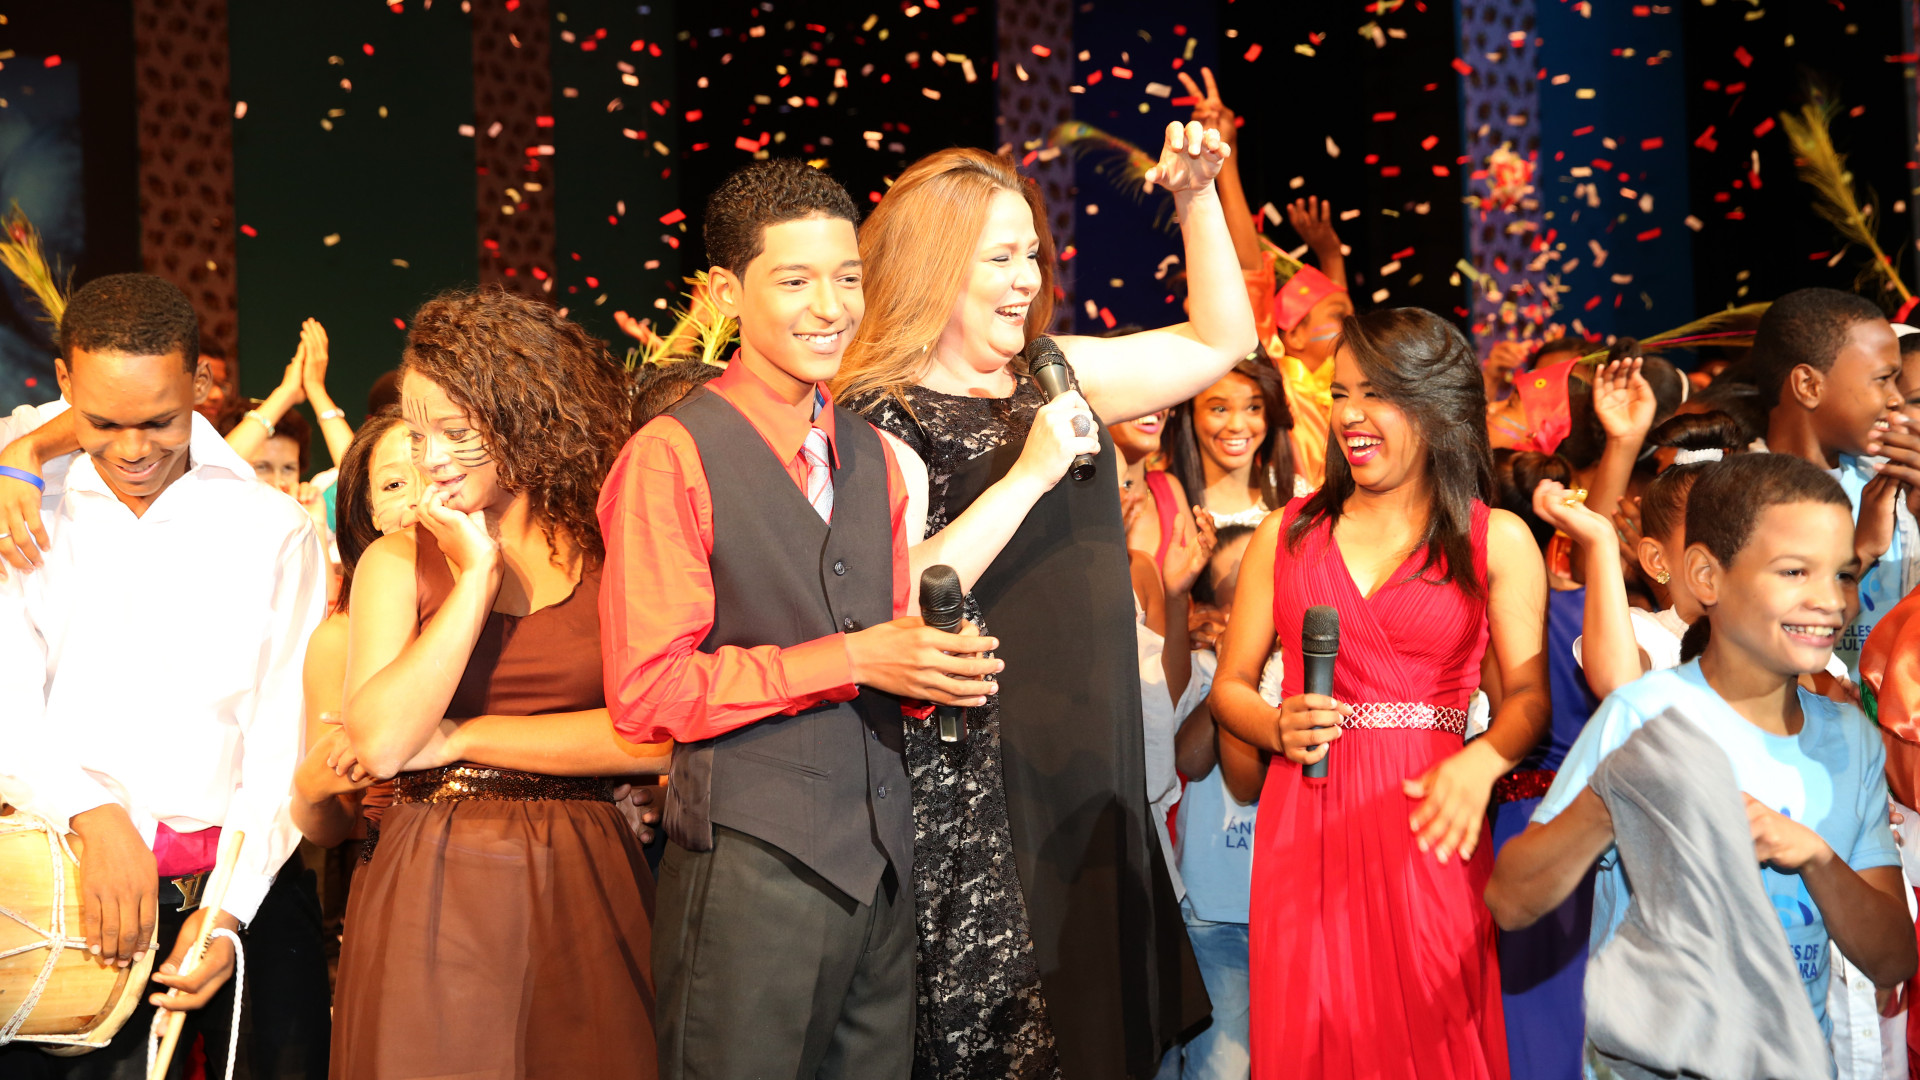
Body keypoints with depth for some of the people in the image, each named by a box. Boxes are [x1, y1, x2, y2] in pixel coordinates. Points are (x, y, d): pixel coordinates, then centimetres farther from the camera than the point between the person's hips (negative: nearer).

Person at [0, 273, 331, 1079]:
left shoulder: (274, 530, 5)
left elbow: (285, 738, 0)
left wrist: (230, 911, -10)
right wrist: (94, 818, -21)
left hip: (243, 887, 0)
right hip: (69, 888, 0)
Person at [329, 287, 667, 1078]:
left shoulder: (614, 553, 1)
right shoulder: (397, 561, 5)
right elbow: (381, 743, -10)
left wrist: (464, 739, -7)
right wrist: (476, 574, -9)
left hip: (583, 888, 0)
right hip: (433, 888, 1)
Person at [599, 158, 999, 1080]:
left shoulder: (871, 456, 15)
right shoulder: (673, 457, -9)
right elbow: (644, 690, -14)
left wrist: (939, 668, -2)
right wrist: (849, 660, -16)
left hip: (880, 855, 7)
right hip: (751, 863, -7)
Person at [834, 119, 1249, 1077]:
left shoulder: (1050, 377, 10)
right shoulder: (882, 420, -11)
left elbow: (1220, 342, 16)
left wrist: (1197, 196, 6)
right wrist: (1029, 474, -22)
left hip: (1083, 772, 7)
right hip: (966, 792, -7)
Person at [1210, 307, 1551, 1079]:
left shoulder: (1497, 540, 7)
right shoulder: (1287, 535, 13)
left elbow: (1529, 694, -3)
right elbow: (1230, 686, 13)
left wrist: (1481, 762, -22)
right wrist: (1280, 730, -8)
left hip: (1427, 821, -1)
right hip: (1306, 820, 2)